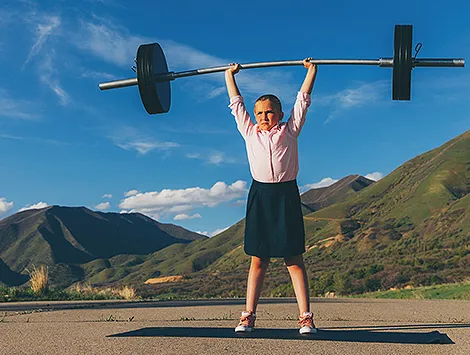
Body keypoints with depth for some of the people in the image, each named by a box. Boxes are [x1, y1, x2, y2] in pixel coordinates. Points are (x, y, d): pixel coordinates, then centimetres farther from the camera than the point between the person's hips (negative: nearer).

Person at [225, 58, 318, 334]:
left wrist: (311, 70, 18)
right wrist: (229, 74, 31)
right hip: (260, 196, 2)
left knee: (294, 259, 0)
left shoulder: (289, 130, 10)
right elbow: (237, 103, 23)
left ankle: (306, 317, 1)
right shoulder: (249, 132, 14)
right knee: (258, 259, 4)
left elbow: (303, 99, 14)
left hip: (286, 195, -2)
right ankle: (249, 316, 9)